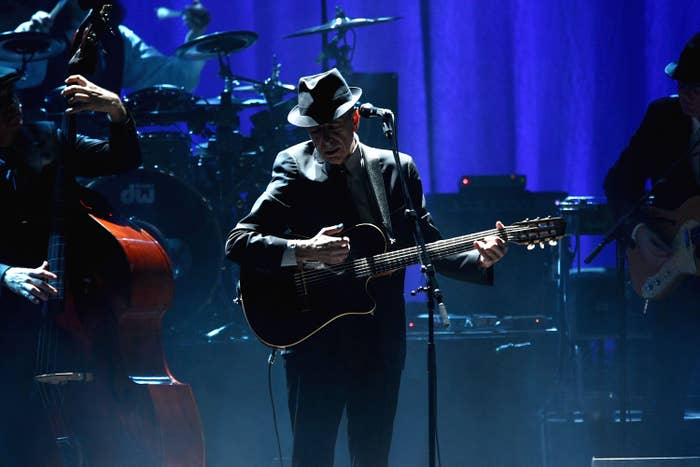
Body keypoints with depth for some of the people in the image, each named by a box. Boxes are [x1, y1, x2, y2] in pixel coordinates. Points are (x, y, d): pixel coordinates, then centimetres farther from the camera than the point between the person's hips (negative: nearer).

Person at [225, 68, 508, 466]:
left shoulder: (397, 170, 8)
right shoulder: (294, 170, -2)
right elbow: (237, 243, -10)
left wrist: (480, 261, -10)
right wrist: (303, 251, -24)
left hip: (381, 343, 3)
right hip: (315, 343, -3)